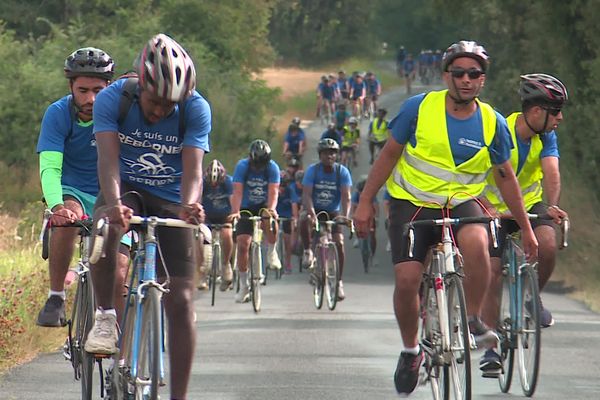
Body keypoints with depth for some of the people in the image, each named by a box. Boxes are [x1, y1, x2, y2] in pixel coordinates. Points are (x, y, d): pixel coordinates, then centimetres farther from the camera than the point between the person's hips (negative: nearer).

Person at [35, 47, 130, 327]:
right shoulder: (58, 114, -16)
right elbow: (49, 167, -27)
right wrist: (57, 207, -45)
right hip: (72, 191, -1)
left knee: (118, 271, -14)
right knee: (68, 215, -35)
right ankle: (55, 298, -22)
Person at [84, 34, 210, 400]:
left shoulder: (197, 109, -18)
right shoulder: (112, 99, -19)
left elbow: (193, 169, -28)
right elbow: (108, 159, -31)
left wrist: (189, 206, -50)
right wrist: (114, 203, -50)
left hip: (170, 202, 1)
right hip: (126, 191, -1)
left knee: (181, 301, -8)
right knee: (105, 228, -39)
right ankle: (106, 317, -23)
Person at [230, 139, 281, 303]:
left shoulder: (272, 167, -14)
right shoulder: (242, 166, -16)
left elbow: (273, 191, -24)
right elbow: (237, 191, -25)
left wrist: (271, 209, -43)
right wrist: (235, 211, -40)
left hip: (264, 207, -1)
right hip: (246, 209, 1)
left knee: (270, 222, -36)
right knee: (242, 245, -10)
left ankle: (271, 252, -8)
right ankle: (244, 286, 0)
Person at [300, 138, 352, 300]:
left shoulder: (342, 172, -11)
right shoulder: (312, 170, -13)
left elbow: (346, 196, -19)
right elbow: (306, 194, -22)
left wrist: (345, 216, -36)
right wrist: (311, 212, -40)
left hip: (333, 212, 1)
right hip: (315, 209, -1)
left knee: (339, 243, -14)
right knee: (304, 219, -35)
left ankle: (339, 282, -4)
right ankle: (307, 251, -13)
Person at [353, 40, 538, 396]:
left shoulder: (492, 123, -5)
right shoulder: (419, 108, -10)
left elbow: (506, 177, 7)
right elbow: (389, 155, 1)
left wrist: (526, 229, 10)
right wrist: (365, 203, 0)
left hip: (462, 202, 0)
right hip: (413, 203, 0)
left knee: (477, 243, -34)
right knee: (407, 280, -14)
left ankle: (473, 320, -12)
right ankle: (411, 350, 13)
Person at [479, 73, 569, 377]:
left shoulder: (546, 136, -10)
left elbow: (551, 172, -23)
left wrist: (552, 205, -41)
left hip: (530, 203, 3)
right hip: (494, 209, -3)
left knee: (548, 245, -27)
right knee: (492, 275, -9)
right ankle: (491, 349, 0)